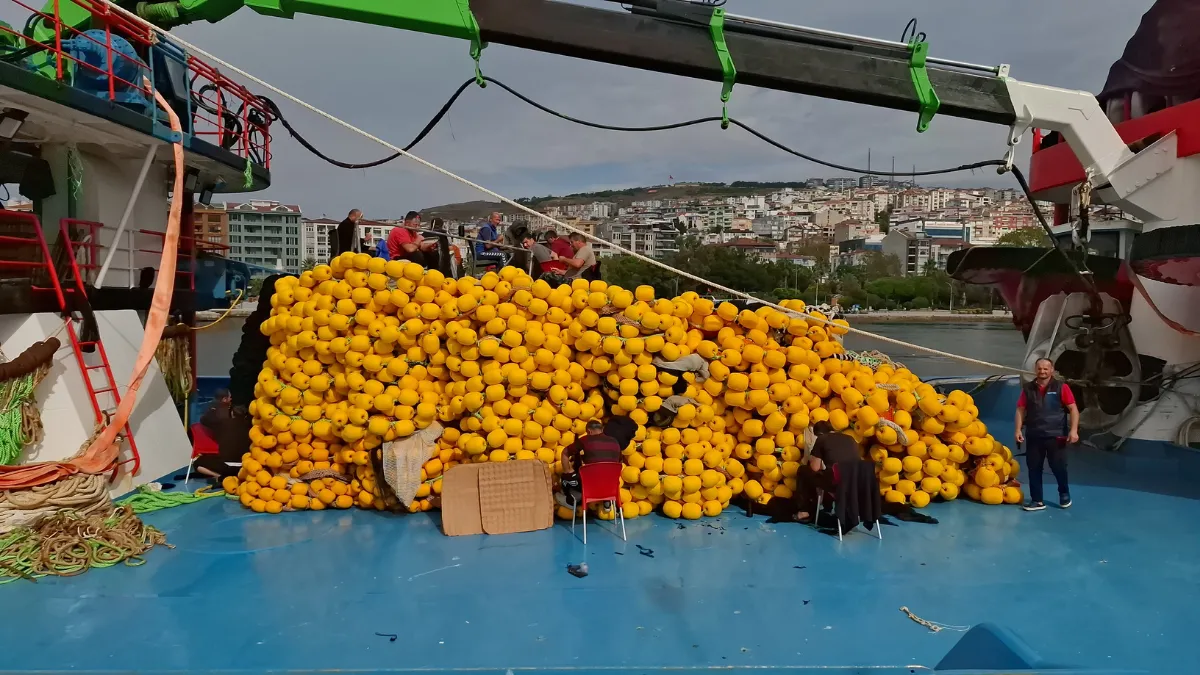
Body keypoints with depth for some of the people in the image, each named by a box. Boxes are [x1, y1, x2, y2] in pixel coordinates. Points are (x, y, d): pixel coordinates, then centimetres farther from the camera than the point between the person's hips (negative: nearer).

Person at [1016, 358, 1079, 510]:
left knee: (1058, 467, 4)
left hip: (1056, 436, -3)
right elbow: (1021, 410, 6)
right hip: (1033, 436, 3)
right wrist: (1018, 430, -3)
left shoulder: (1061, 387, -3)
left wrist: (1073, 430, -14)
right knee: (1034, 468, 4)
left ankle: (1064, 494, 31)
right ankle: (1037, 500, 14)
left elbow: (1073, 409, -5)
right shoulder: (1028, 389, 5)